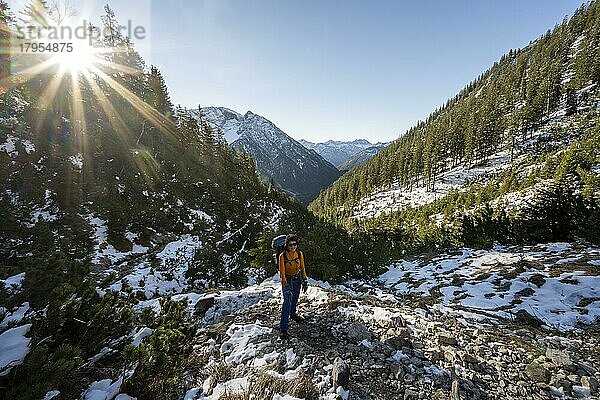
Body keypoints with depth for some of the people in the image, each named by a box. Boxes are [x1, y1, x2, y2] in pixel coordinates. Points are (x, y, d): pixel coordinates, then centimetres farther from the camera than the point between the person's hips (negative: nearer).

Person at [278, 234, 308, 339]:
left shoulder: (300, 254, -8)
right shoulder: (283, 256, -21)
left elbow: (302, 268, 3)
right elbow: (282, 272, -20)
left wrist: (305, 281, 1)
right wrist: (286, 285, -26)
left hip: (297, 279, 5)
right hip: (287, 280, -4)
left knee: (295, 299, 23)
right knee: (287, 302, -10)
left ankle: (293, 314, 51)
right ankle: (283, 329, -4)